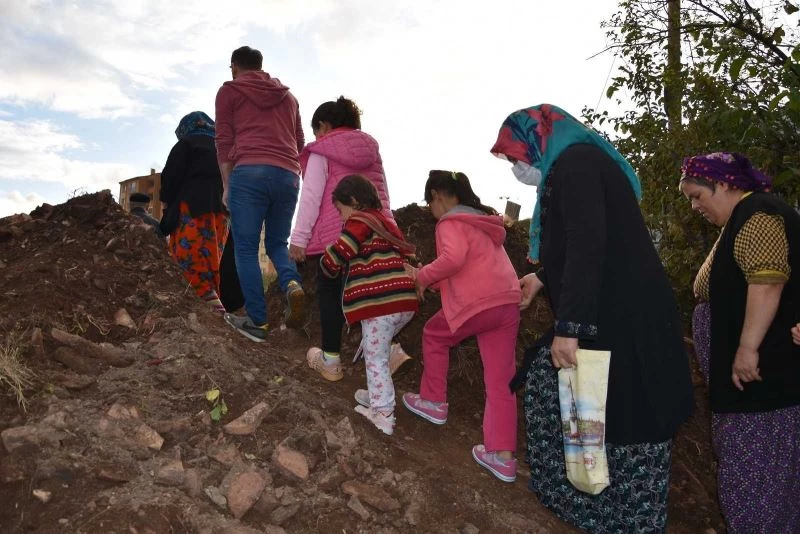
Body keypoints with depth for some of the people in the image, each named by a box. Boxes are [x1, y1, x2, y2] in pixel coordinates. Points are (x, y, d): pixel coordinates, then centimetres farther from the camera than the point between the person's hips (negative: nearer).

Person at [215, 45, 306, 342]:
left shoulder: (229, 91, 15)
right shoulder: (288, 96, 27)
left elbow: (224, 141, 6)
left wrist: (227, 186, 6)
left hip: (248, 172, -4)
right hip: (288, 175, 4)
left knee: (246, 249, 0)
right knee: (277, 243, 15)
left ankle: (258, 322, -5)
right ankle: (292, 284, -15)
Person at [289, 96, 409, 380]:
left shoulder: (321, 152, 3)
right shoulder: (371, 149, 21)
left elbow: (311, 197, -5)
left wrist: (299, 237, -5)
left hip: (335, 233, -5)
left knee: (330, 292, 8)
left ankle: (331, 360, 15)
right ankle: (388, 348, 2)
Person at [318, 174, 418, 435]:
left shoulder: (360, 222, -2)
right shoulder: (386, 222, 24)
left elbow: (336, 256, -9)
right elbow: (408, 255, 26)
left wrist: (327, 267, 10)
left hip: (381, 300, -9)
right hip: (405, 300, 9)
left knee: (376, 358, -1)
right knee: (377, 353, 23)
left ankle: (383, 414, 2)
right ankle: (377, 396, 31)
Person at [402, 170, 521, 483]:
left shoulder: (451, 222, -1)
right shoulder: (484, 220, 26)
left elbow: (453, 258, -21)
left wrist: (423, 276, -5)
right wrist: (435, 281, 25)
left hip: (478, 303, -8)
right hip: (508, 304, 8)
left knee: (434, 335, 21)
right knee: (501, 382, 8)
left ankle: (434, 403, 29)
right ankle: (502, 456, 10)